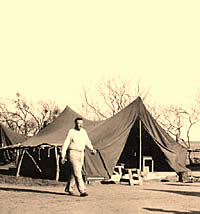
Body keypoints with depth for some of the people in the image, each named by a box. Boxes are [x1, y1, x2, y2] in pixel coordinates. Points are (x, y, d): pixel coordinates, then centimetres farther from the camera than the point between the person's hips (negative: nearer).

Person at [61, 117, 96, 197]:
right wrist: (63, 156, -11)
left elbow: (87, 142, 21)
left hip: (81, 154, 6)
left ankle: (69, 188, 31)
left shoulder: (83, 131, 8)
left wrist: (92, 149, 4)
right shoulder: (71, 132, -8)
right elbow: (65, 144, -7)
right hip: (73, 153, -6)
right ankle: (82, 191, -16)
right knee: (77, 172, -13)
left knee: (75, 172, 14)